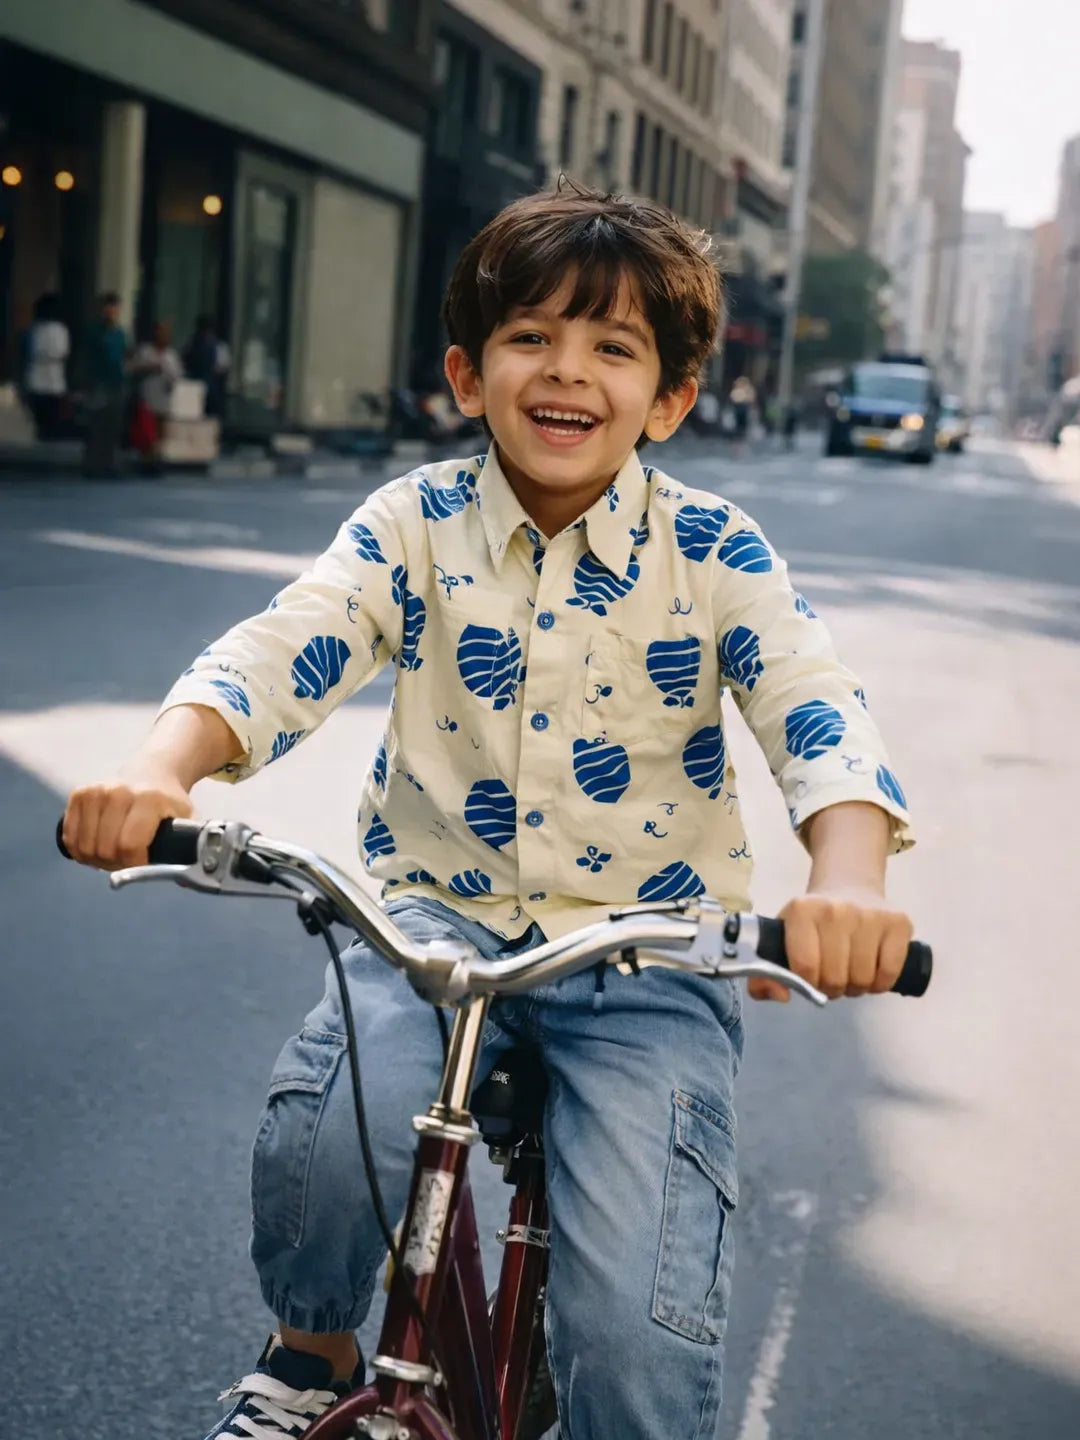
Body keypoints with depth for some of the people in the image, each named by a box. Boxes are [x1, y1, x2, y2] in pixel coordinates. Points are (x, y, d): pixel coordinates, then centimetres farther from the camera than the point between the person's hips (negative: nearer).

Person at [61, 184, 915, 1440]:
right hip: (439, 913, 2)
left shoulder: (712, 551, -5)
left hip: (647, 953, -1)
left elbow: (820, 719, -17)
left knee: (637, 1329, -17)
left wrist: (848, 885, -39)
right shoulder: (416, 522, -1)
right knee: (325, 1135, -27)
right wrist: (159, 773, -36)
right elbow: (281, 651, -14)